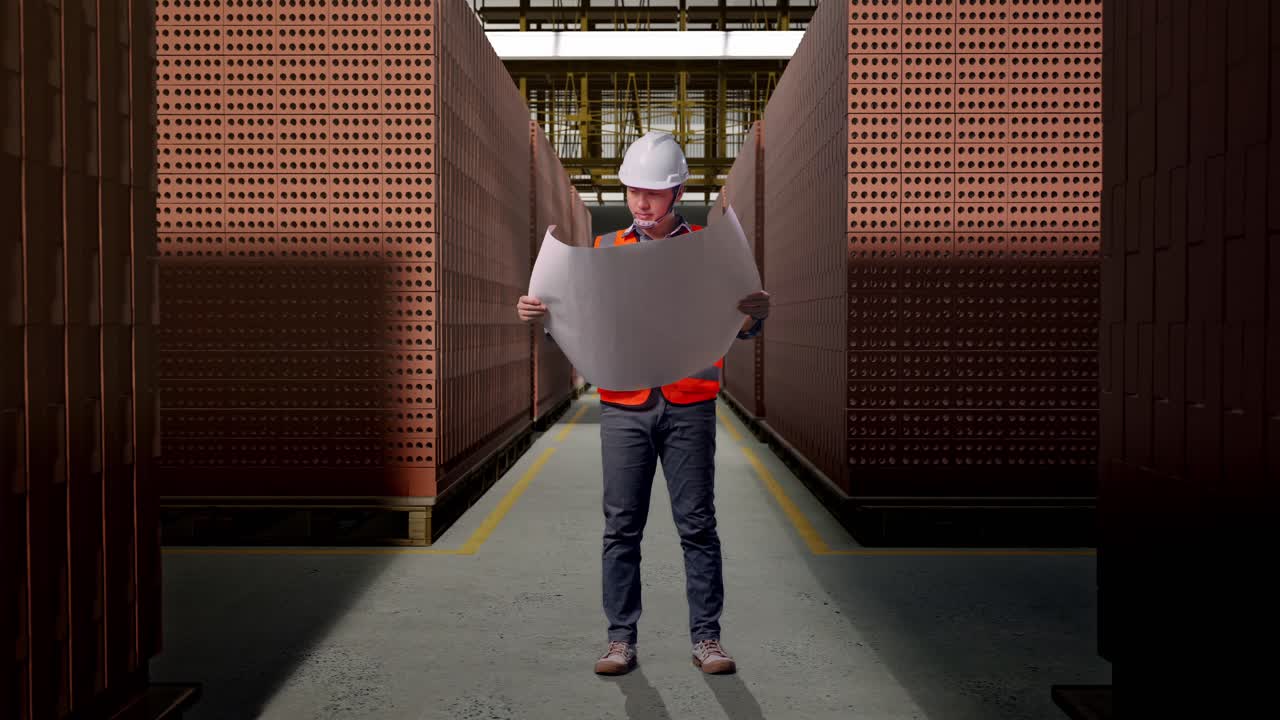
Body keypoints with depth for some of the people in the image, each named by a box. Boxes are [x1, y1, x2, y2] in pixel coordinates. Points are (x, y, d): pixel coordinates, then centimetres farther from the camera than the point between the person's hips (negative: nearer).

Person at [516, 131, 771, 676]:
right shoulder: (605, 250, 11)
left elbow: (738, 328, 5)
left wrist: (755, 315, -17)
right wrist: (539, 311, -9)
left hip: (689, 406, -1)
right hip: (624, 407, 1)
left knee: (696, 524, 3)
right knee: (621, 526, 4)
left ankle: (706, 639, 14)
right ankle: (621, 639, 14)